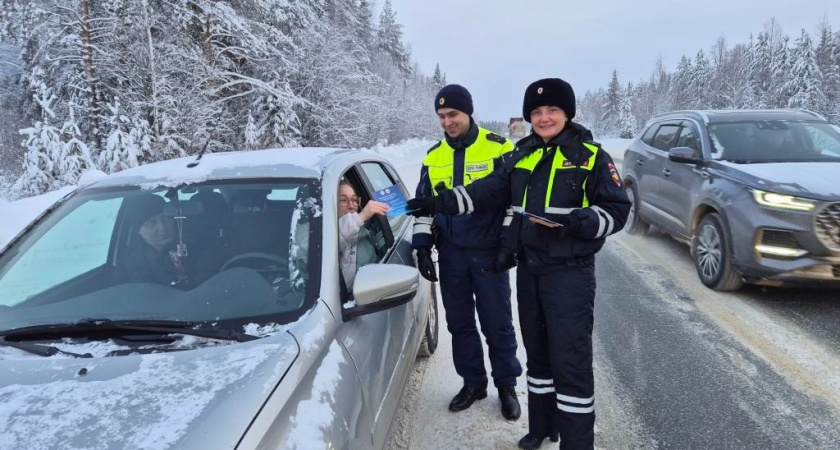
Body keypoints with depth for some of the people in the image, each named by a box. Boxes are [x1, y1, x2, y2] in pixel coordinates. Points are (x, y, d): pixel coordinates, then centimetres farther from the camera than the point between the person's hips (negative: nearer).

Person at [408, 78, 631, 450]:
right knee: (537, 353, 16)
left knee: (571, 359, -5)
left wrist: (582, 222, -25)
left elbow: (617, 209, -6)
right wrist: (438, 203, -2)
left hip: (570, 272, -5)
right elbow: (487, 192, 8)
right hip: (528, 269, 6)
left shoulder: (590, 156, -5)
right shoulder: (521, 155, 10)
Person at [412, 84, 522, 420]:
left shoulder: (498, 149, -6)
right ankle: (473, 383, 28)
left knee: (498, 324, 5)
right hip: (451, 254, 4)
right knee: (460, 324, 12)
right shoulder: (433, 157, 8)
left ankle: (506, 385, 23)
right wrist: (422, 245, 7)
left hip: (489, 253, -4)